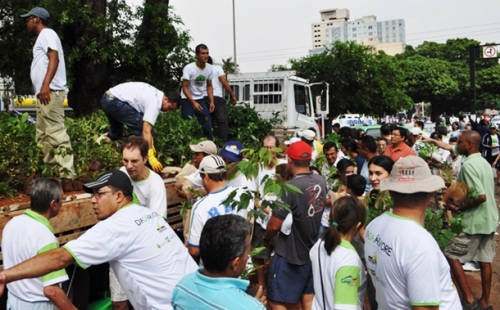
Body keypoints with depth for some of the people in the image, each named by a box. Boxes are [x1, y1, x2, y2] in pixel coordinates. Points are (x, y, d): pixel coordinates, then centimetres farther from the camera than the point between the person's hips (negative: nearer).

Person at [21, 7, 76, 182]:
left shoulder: (46, 33, -2)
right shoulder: (42, 37, 27)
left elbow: (54, 59, -16)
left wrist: (45, 85, -27)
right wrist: (42, 88, 16)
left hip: (50, 91, -11)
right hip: (44, 93, 11)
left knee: (56, 133, -15)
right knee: (43, 136, 11)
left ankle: (67, 176, -18)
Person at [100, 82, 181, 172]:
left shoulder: (157, 96, 12)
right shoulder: (155, 103, -17)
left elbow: (147, 126, 16)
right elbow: (146, 131, -24)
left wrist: (151, 146, 17)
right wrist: (151, 157, -28)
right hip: (115, 101, -10)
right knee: (142, 128, -10)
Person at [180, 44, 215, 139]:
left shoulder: (209, 68, -5)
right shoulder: (188, 68, -18)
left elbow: (209, 86, 7)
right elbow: (185, 88, -15)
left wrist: (212, 101, -4)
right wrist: (193, 103, -24)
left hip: (201, 99, 4)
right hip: (187, 100, -4)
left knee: (207, 125, -2)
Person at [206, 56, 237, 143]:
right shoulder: (217, 68, 5)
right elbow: (224, 82, -5)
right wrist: (232, 95, 0)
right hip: (217, 98, -4)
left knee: (209, 122, 9)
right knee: (222, 122, -4)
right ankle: (223, 143, -13)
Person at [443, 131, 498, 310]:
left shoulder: (468, 165, -20)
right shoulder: (484, 162, 9)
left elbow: (480, 196, -26)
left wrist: (458, 208, -16)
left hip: (476, 221, -9)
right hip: (489, 219, 9)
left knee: (452, 256, 1)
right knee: (484, 260, 14)